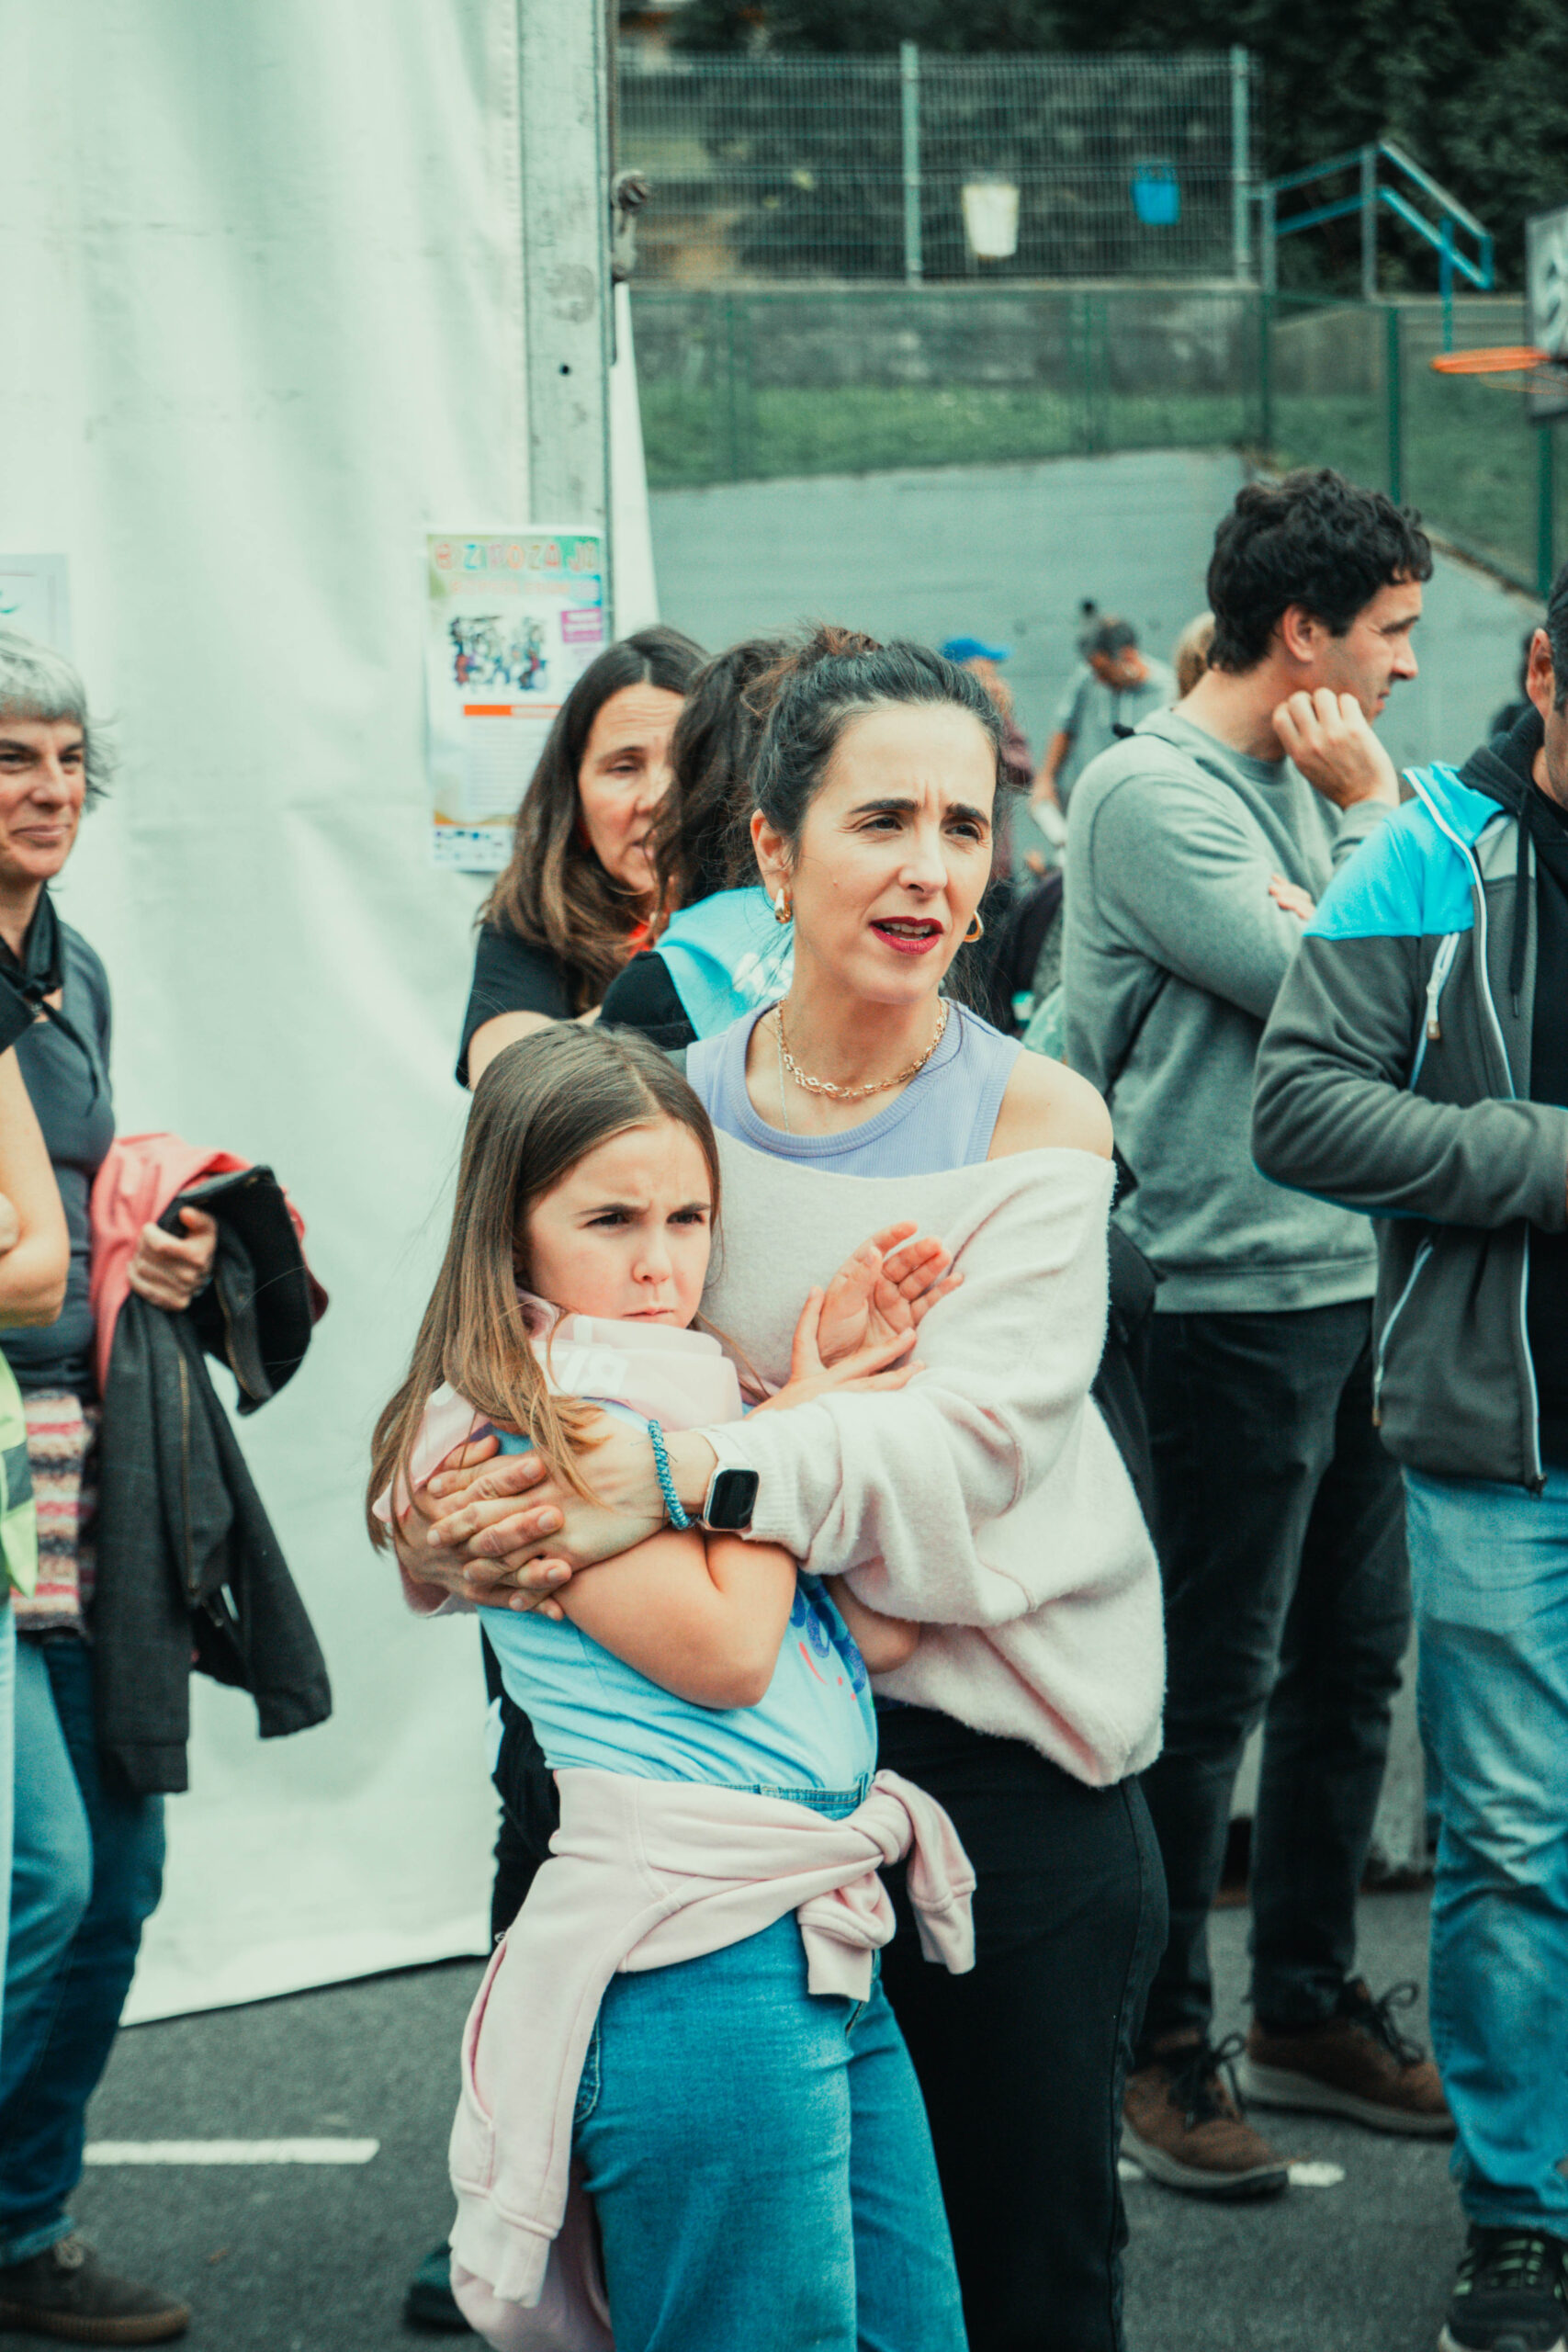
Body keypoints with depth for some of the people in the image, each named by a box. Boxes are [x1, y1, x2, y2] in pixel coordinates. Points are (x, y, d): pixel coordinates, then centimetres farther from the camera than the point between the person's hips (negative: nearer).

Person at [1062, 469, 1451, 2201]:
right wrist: (1373, 813, -7)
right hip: (1222, 1299, -9)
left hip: (1345, 1290, 9)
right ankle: (1155, 2049, 11)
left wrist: (1359, 827, -4)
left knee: (1349, 1662, 14)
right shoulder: (1150, 793, -12)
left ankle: (1307, 2007, 28)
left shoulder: (1295, 786, 15)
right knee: (1207, 1685, -1)